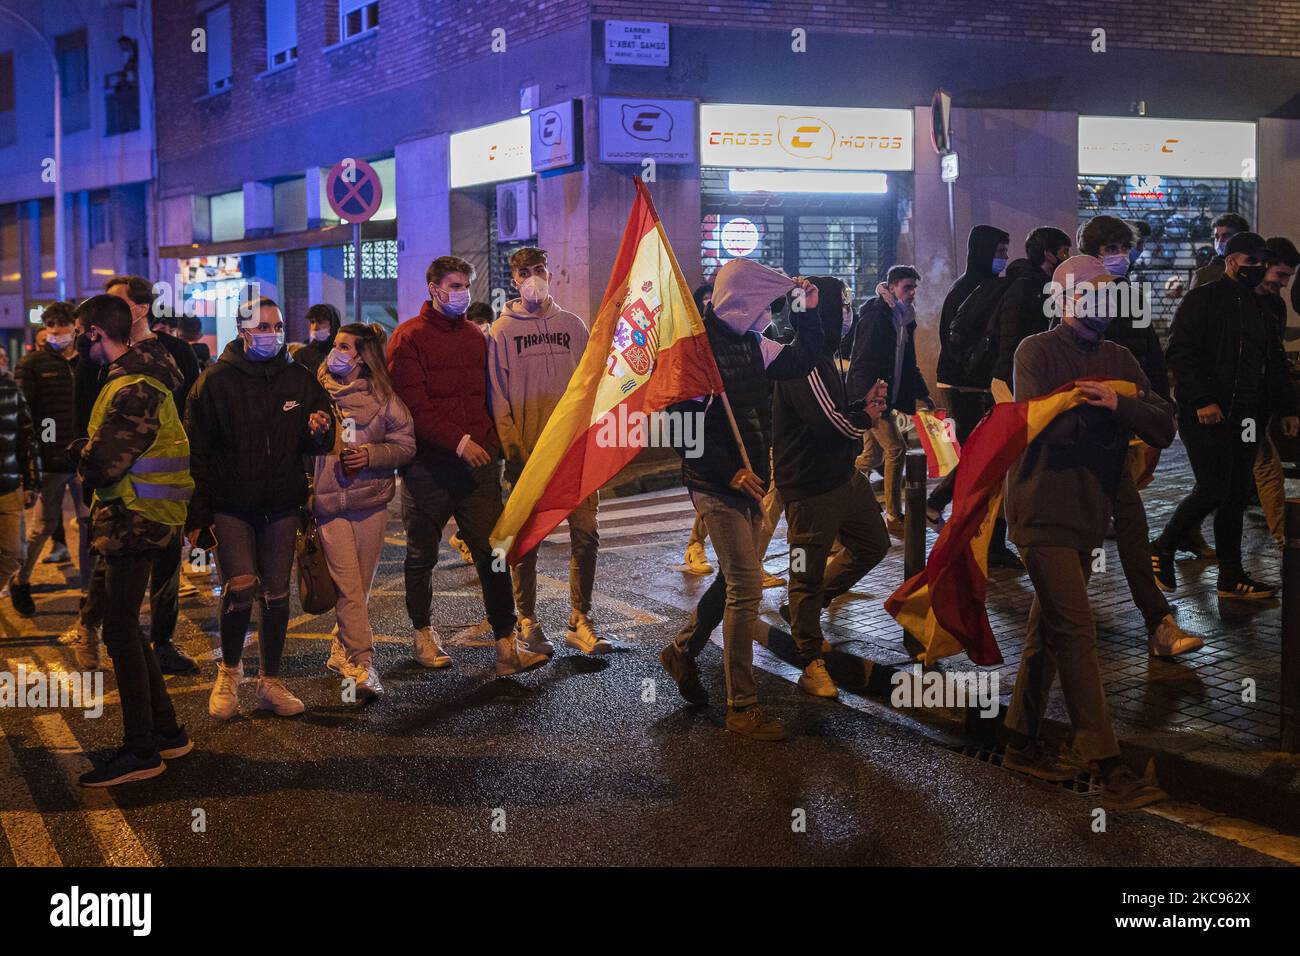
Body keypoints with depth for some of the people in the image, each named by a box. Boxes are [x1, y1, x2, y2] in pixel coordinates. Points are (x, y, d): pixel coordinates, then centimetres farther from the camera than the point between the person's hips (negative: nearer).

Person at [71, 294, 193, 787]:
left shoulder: (134, 390, -19)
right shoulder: (138, 376, 14)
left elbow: (101, 465, -22)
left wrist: (83, 460, -2)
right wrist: (91, 458, -1)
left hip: (136, 523, -10)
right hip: (134, 520, 10)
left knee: (120, 630, -5)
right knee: (125, 629, 16)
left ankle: (140, 750, 2)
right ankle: (166, 731, 23)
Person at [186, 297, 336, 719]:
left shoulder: (300, 379, 6)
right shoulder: (216, 381, -3)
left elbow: (317, 446, 14)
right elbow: (196, 451, -3)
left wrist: (319, 432, -11)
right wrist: (197, 515, -8)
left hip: (282, 505, 3)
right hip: (231, 505, -3)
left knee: (276, 594, 7)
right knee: (241, 586, -17)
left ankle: (270, 682, 22)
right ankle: (229, 668, 9)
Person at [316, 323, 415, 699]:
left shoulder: (382, 397, 4)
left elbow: (405, 445, 4)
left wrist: (372, 454, -10)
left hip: (372, 501, 2)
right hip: (329, 502, -1)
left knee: (360, 586, 9)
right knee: (349, 587, -8)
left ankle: (343, 652, 27)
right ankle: (362, 665, -9)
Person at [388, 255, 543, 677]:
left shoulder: (475, 336, 15)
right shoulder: (408, 338, -4)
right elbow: (414, 405, -12)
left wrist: (492, 445, 9)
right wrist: (459, 442, -19)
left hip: (478, 462, 4)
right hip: (428, 465, -4)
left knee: (494, 553, -3)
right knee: (421, 555, 10)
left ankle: (507, 647, -3)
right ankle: (423, 634, 28)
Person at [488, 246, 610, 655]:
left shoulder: (572, 325, 12)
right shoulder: (502, 331, 4)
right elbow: (497, 397, 0)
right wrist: (512, 450, -7)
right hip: (528, 453, -2)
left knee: (585, 535, -1)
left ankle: (579, 622, 9)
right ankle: (527, 622, 16)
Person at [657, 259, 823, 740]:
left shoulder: (749, 342, 11)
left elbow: (798, 362, 19)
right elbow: (682, 424, -20)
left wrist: (808, 313, 6)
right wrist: (729, 472, -20)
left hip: (747, 480, 9)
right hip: (716, 484, -9)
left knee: (737, 578, 19)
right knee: (745, 585, -9)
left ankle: (682, 651, 39)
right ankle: (742, 706, 0)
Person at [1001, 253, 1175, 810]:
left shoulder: (1118, 361, 11)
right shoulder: (1038, 352, -7)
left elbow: (1164, 427, -2)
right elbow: (1041, 424, -22)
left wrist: (1117, 404, -20)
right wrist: (1099, 410, -10)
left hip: (1086, 514, 7)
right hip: (1043, 510, -7)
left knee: (1050, 630, 15)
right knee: (1076, 633, -10)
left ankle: (1022, 743, 28)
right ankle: (1111, 772, -8)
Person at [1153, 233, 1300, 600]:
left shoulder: (1260, 309, 19)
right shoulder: (1202, 300, -4)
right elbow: (1179, 353, -13)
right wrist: (1201, 400, -21)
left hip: (1246, 417, 7)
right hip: (1206, 414, -7)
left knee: (1236, 495, 7)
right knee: (1213, 489, -13)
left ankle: (1231, 576, 14)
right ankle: (1162, 549, 6)